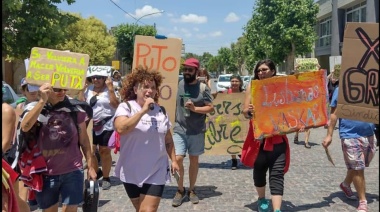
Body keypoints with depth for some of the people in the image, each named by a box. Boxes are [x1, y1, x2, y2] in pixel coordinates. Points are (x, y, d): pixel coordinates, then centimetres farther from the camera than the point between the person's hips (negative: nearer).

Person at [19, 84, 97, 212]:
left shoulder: (75, 108, -4)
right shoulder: (34, 108, -6)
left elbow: (83, 139, 3)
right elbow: (25, 127, -27)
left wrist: (90, 166, 5)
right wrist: (42, 101, -33)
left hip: (72, 172, 0)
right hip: (45, 174, 1)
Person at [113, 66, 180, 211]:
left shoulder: (161, 111, 5)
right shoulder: (126, 107, -8)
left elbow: (168, 139, 14)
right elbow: (121, 128, -28)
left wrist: (173, 160, 9)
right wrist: (143, 110, -24)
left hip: (156, 172, 2)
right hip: (132, 172, -2)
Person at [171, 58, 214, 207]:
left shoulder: (203, 88, -5)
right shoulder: (179, 84, 2)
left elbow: (211, 108, -5)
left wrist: (195, 108, -19)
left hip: (197, 131, -1)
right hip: (179, 130, 1)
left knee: (194, 160, 11)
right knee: (177, 159, -8)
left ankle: (191, 190, 26)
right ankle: (180, 190, 12)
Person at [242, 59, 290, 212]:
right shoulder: (253, 86, 2)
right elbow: (245, 112, -3)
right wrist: (249, 111, -26)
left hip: (277, 138, -1)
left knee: (277, 174, -5)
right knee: (259, 170, 15)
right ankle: (262, 199, 38)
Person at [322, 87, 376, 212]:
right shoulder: (341, 90, -5)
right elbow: (334, 113, -2)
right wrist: (329, 135, -6)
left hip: (369, 135, 4)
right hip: (350, 135, -4)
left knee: (357, 167, 19)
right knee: (358, 168, 0)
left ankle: (346, 185, 45)